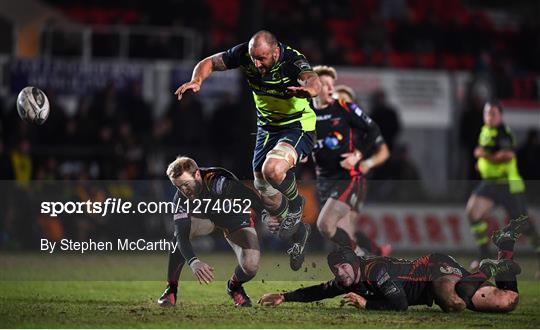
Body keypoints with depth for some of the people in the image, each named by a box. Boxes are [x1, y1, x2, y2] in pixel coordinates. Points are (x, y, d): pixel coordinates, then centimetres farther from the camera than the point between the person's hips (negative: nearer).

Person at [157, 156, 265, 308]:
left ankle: (235, 286, 13)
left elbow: (259, 204, -44)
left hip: (237, 223, -3)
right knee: (179, 231, -29)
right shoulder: (181, 198, -26)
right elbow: (181, 234, -35)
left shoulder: (221, 182, -39)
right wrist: (193, 262, -51)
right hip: (207, 220, 3)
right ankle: (171, 289, -10)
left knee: (251, 266, -26)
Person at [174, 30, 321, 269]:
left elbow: (313, 81, -48)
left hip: (298, 126, -6)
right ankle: (296, 230, 32)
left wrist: (308, 89, -73)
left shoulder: (292, 60, -29)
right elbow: (209, 63, -5)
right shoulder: (245, 54, -16)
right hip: (267, 126, 6)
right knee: (262, 187, 7)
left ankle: (295, 204, 1)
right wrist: (196, 81, -26)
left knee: (273, 169, -32)